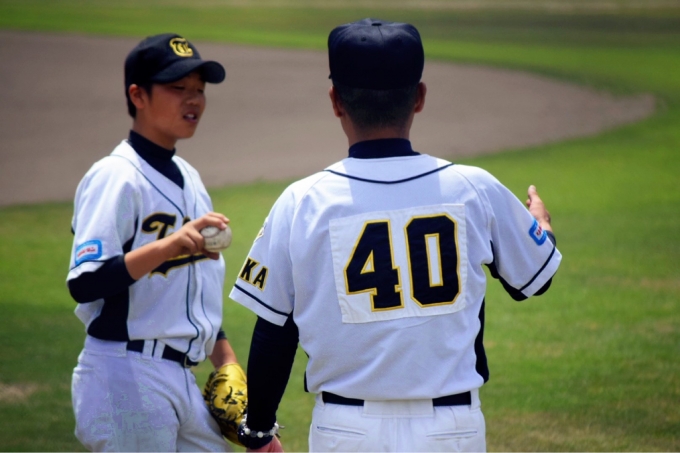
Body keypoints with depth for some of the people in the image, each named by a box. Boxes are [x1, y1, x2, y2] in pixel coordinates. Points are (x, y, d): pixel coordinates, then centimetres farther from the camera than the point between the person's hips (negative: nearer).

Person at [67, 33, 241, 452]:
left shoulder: (188, 178, 17)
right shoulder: (116, 178, -11)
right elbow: (84, 283, -23)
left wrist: (227, 362, 17)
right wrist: (171, 245, -33)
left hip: (182, 381, 9)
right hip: (126, 378, -9)